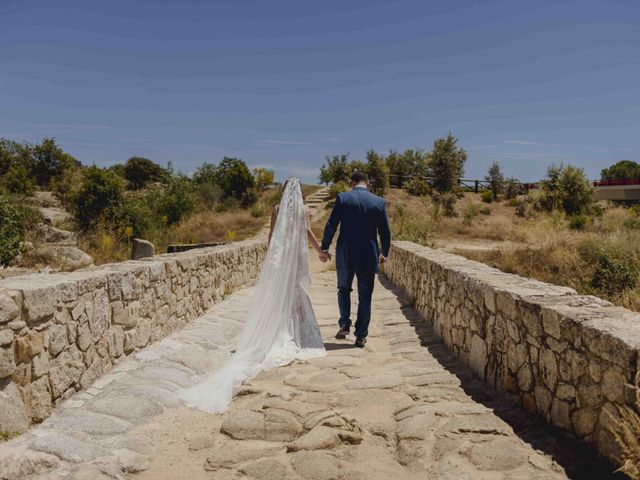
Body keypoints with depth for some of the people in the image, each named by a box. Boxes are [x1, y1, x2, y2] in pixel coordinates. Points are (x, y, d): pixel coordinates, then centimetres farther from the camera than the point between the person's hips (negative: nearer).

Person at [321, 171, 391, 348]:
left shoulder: (342, 198, -4)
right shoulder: (379, 202, 0)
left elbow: (331, 225, -5)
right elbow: (385, 231, 4)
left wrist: (325, 247, 4)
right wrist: (384, 253, 17)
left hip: (345, 254, -1)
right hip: (369, 256, 1)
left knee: (344, 289, 20)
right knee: (365, 296, 8)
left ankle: (344, 325, 8)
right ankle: (361, 336, 11)